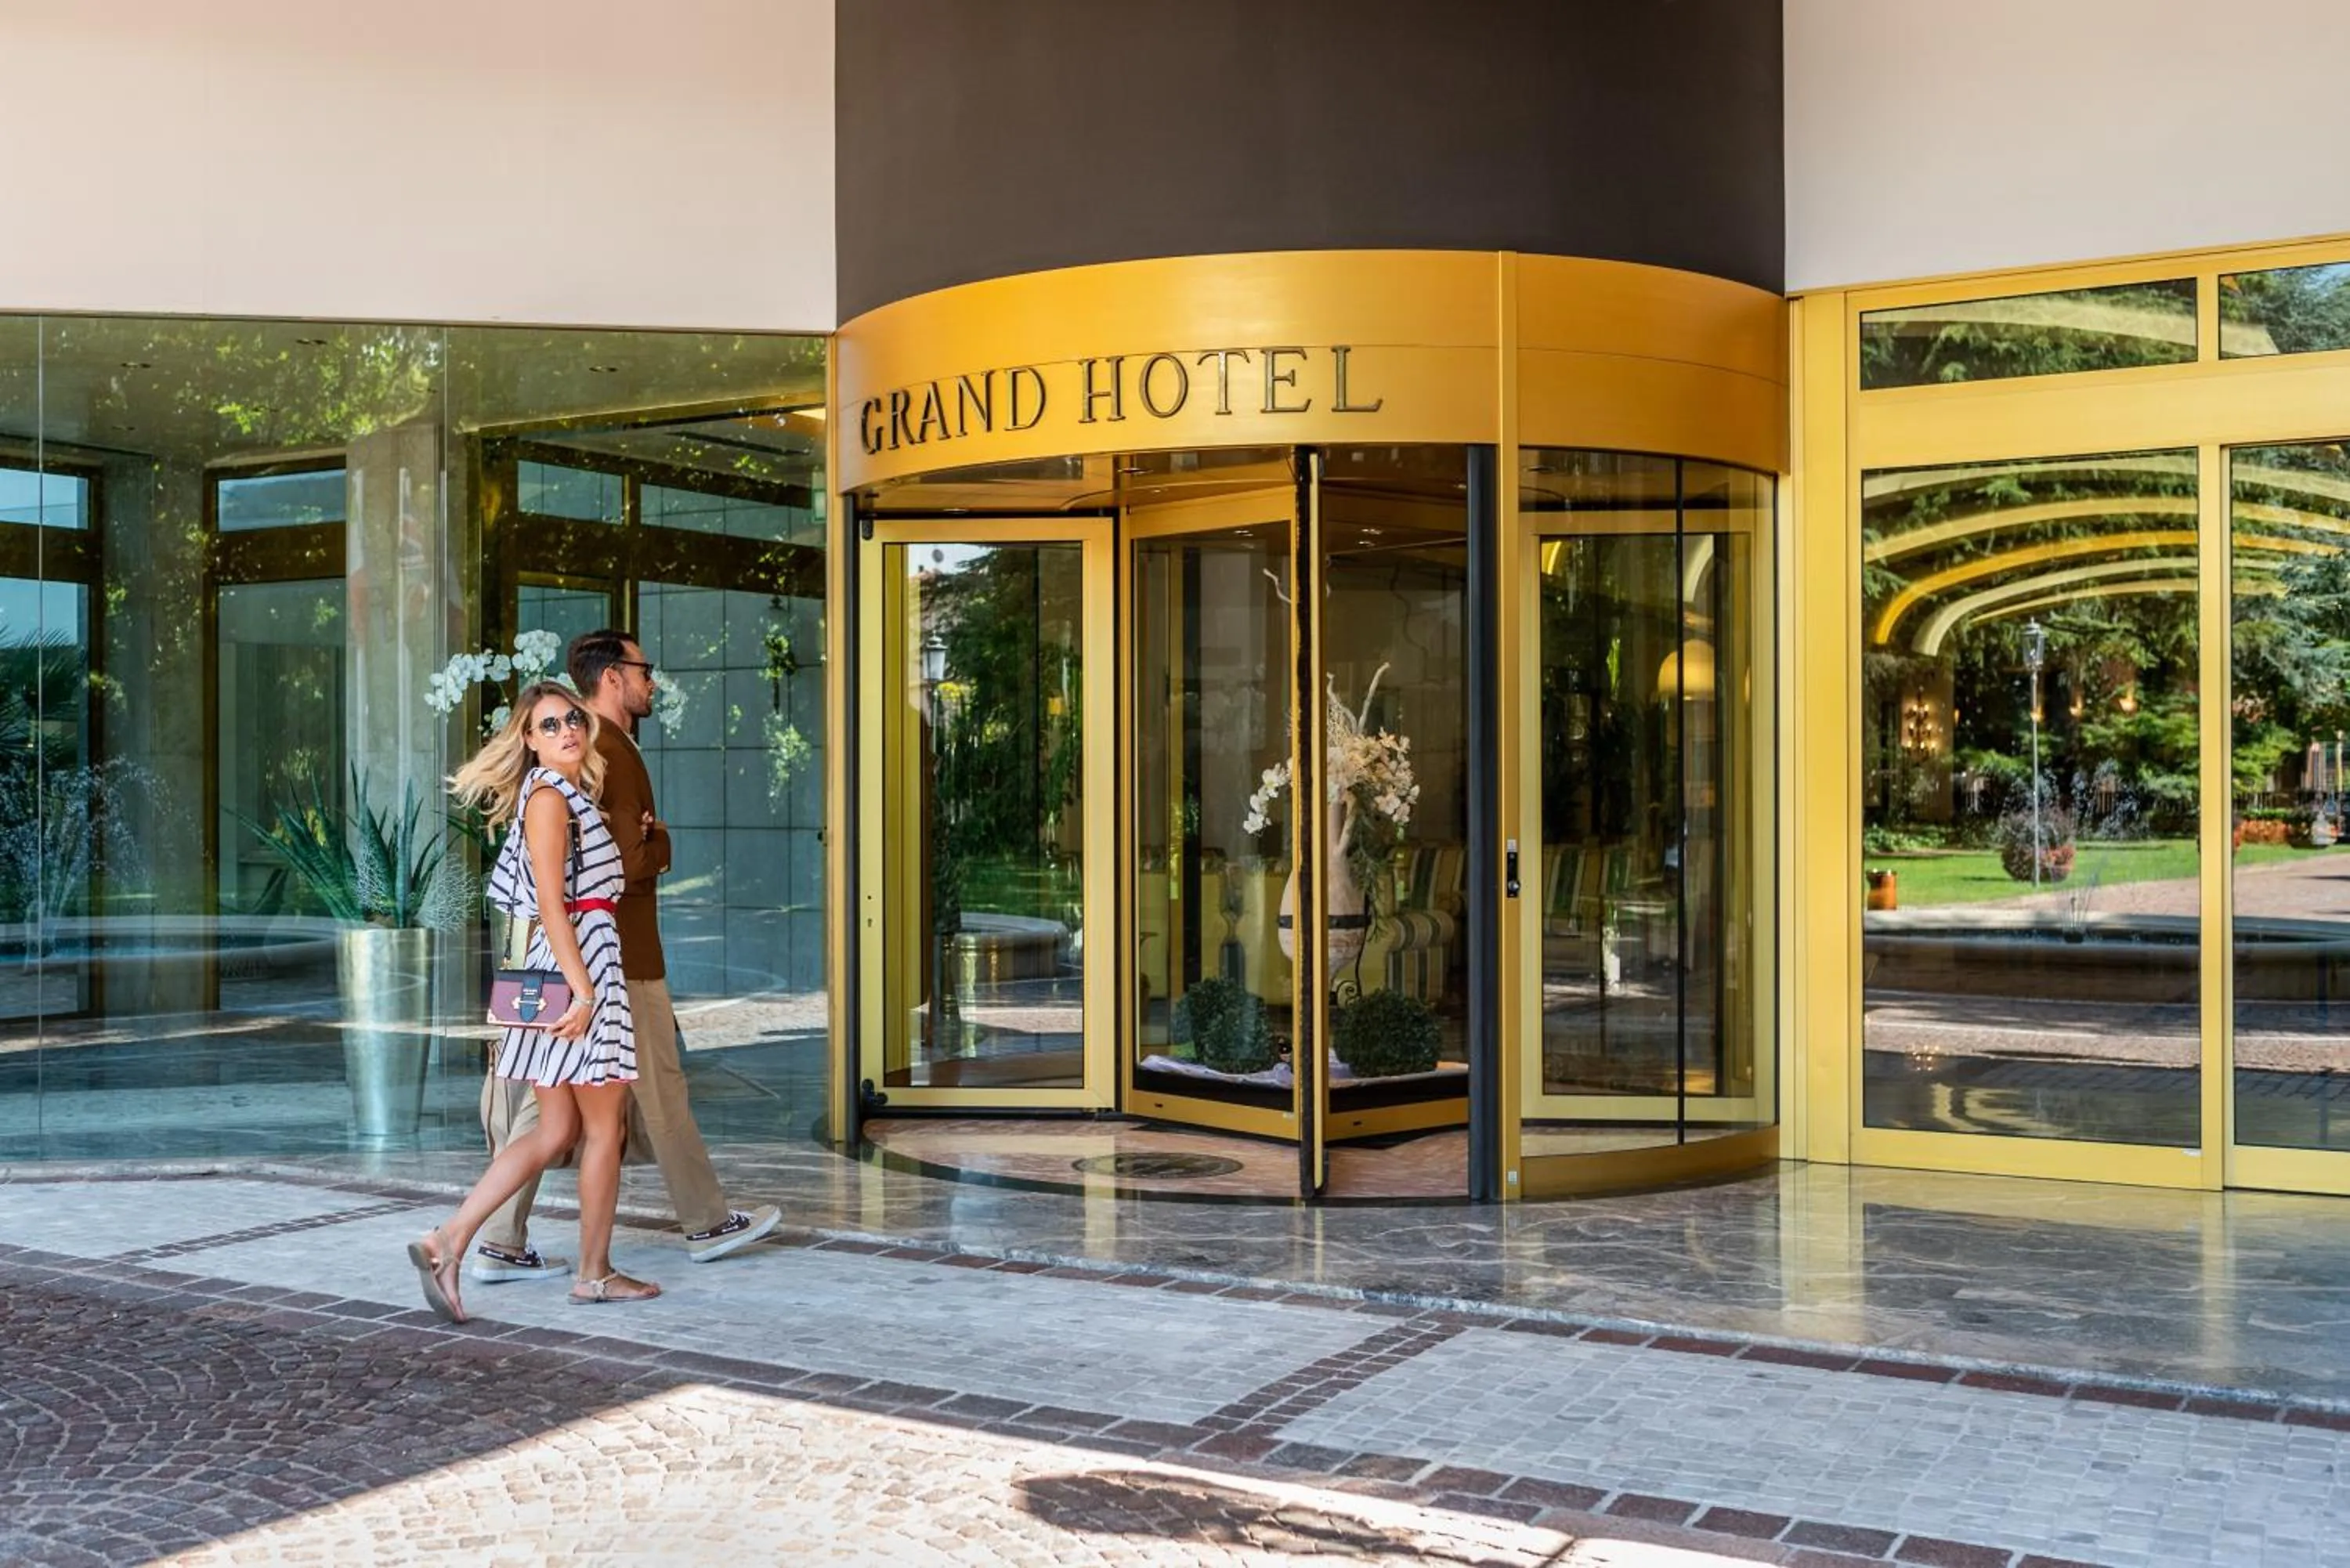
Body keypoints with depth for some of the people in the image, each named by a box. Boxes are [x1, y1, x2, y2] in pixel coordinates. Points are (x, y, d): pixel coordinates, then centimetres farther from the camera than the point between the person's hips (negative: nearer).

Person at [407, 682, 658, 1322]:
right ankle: (595, 1273, 13)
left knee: (555, 1133, 9)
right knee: (603, 1127, 3)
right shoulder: (547, 796, -11)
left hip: (577, 967, 9)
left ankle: (447, 1241, 3)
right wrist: (583, 989, -22)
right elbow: (550, 904, -18)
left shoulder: (571, 795, 18)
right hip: (577, 964, -9)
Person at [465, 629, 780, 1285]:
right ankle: (706, 1224, 17)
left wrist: (643, 839, 2)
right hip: (620, 956, -9)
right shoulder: (612, 754, -16)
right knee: (661, 1090, 4)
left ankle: (500, 1244, 7)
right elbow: (632, 863, -24)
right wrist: (662, 844, -3)